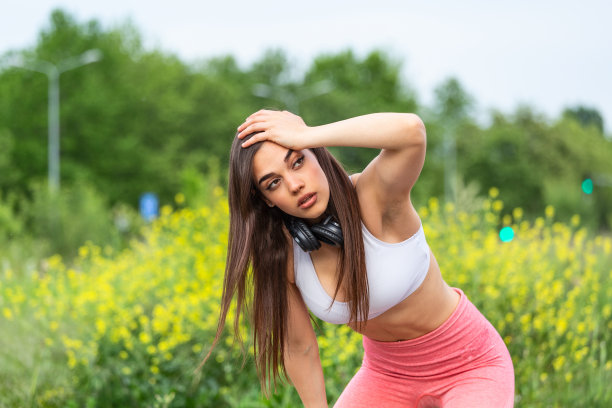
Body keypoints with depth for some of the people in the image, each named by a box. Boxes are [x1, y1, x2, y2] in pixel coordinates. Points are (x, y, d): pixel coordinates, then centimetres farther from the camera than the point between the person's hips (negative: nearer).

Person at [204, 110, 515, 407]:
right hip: (388, 373, 5)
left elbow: (411, 130, -51)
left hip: (471, 367, -4)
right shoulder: (279, 256, -17)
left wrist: (303, 136, -42)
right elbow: (299, 346, -5)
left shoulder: (373, 196, -30)